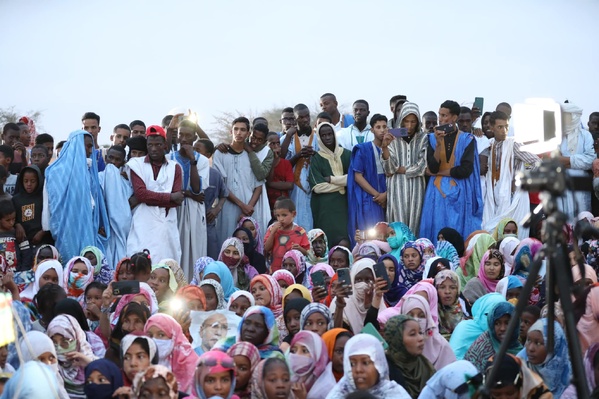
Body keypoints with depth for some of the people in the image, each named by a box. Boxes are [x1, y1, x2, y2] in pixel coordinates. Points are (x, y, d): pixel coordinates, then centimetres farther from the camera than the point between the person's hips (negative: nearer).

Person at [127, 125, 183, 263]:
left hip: (167, 225, 2)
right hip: (143, 225, -2)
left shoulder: (175, 167, 13)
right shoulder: (136, 164, 7)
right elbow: (140, 193, -8)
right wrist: (170, 197, -5)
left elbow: (178, 200, 1)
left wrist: (149, 198, -8)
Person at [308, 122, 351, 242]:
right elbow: (318, 187, -9)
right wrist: (342, 181, -3)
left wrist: (330, 179, -9)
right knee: (328, 237, -7)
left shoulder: (346, 155, 8)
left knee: (345, 235, -4)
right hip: (324, 207, -2)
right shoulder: (316, 158, 1)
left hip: (343, 205, 2)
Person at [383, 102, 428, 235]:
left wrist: (398, 170, -1)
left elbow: (422, 167, -2)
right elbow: (389, 168, -2)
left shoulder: (423, 138, 5)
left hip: (416, 188, 0)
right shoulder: (393, 138, 5)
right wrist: (385, 147, -17)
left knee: (414, 223, -3)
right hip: (397, 188, 0)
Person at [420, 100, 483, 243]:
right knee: (436, 230, -1)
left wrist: (441, 172, -4)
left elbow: (466, 170, -11)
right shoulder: (433, 138, 5)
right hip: (438, 192, 2)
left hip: (459, 193, -2)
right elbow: (432, 168, -6)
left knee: (457, 233, -1)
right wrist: (439, 144, -15)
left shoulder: (467, 139, -1)